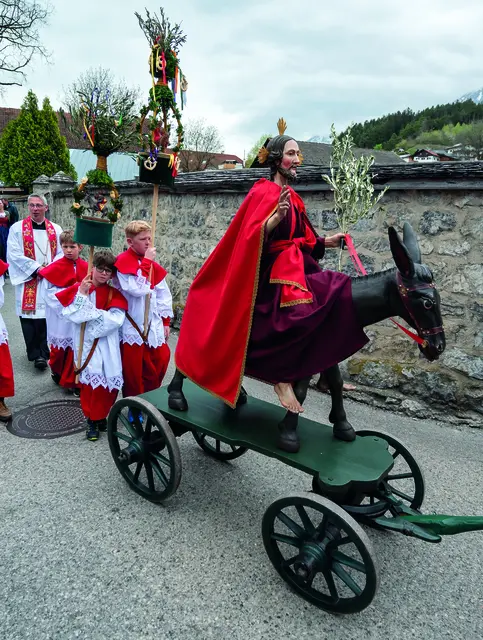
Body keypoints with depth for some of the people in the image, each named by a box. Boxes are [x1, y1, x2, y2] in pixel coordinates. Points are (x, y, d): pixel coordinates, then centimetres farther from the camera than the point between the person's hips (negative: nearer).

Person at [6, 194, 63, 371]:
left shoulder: (56, 229, 9)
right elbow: (14, 254, -7)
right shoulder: (17, 228, 0)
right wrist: (37, 268, -14)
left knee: (48, 315, 2)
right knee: (30, 317, -1)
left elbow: (62, 253, 5)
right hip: (28, 280, -2)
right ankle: (36, 354, 7)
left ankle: (42, 353, 13)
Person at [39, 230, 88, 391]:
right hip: (61, 314, -2)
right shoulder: (55, 267, -9)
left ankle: (73, 380, 19)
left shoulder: (86, 267, -1)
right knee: (60, 347, 13)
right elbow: (47, 290, -11)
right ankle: (56, 371, 41)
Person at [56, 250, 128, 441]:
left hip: (108, 346, 2)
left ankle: (101, 416, 26)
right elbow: (72, 315, -13)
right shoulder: (78, 288, -1)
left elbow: (116, 320, -12)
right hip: (86, 344, -2)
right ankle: (91, 420, 15)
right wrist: (82, 294, -19)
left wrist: (90, 311, -14)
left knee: (110, 381, 3)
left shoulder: (114, 293, 3)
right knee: (90, 381, -2)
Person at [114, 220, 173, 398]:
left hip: (153, 324, 6)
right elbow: (137, 289, -26)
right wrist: (146, 262, -20)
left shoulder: (152, 263, 8)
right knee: (133, 369, 5)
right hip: (132, 326, -6)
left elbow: (163, 294, 11)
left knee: (160, 360, 10)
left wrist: (165, 321, 9)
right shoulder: (123, 261, -12)